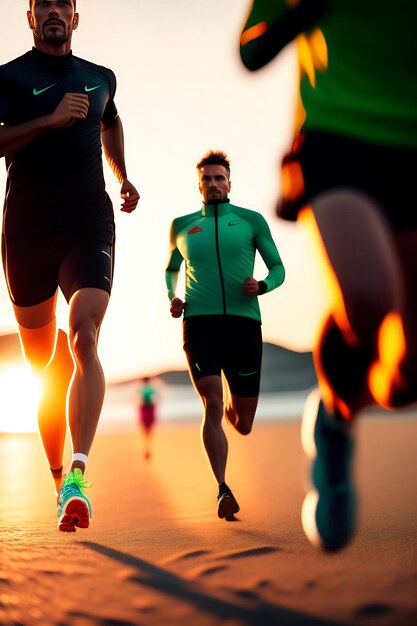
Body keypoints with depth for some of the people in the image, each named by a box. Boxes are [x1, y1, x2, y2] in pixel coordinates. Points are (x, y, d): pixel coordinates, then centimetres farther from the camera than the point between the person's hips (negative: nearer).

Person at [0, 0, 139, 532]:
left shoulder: (101, 79, 16)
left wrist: (123, 177, 27)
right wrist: (50, 119, -19)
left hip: (89, 227, 1)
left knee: (83, 338, -22)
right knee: (43, 363, 7)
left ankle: (78, 475, -32)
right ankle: (58, 476, 25)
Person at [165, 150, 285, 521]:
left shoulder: (251, 221, 11)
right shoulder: (182, 226, 15)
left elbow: (278, 268, 13)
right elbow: (171, 269, 30)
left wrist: (262, 287, -9)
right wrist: (171, 298, 10)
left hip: (244, 322, 0)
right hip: (199, 322, 0)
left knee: (243, 424, 5)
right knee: (212, 405, -18)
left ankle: (233, 406, 42)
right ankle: (223, 489, -16)